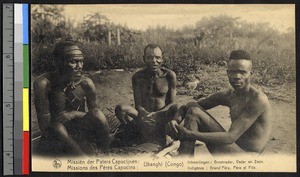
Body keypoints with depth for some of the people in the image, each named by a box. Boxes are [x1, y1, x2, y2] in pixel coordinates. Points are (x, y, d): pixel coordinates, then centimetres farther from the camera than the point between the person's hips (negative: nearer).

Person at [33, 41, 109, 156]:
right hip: (54, 142, -3)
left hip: (79, 136, 3)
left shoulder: (86, 83, -10)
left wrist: (75, 114, -20)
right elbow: (45, 127, -20)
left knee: (97, 113, -22)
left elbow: (97, 118, 0)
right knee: (57, 127, -35)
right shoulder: (44, 84, -20)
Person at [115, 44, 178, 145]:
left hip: (162, 117, 0)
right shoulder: (138, 77, -1)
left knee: (177, 108, -32)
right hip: (144, 116, 1)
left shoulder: (169, 75, -3)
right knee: (120, 109, -24)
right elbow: (138, 105, -4)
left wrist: (156, 114, -24)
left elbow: (172, 103, -5)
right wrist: (145, 114, -29)